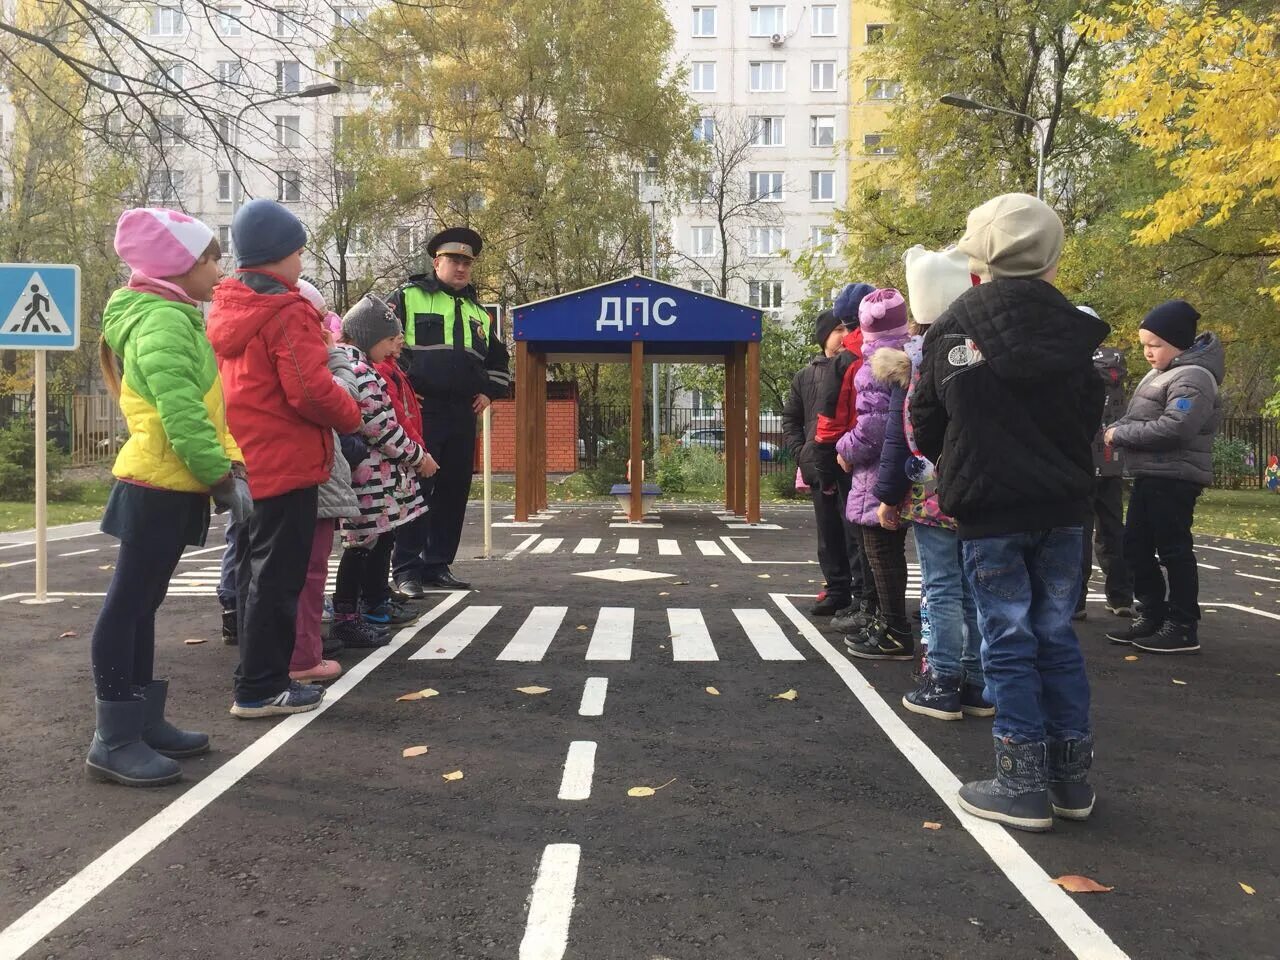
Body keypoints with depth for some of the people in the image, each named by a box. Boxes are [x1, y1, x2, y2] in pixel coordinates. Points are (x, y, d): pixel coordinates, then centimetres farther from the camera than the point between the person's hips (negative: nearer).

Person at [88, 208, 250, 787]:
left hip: (170, 486, 10)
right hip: (160, 486, -10)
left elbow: (205, 407, 17)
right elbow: (181, 415, -24)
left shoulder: (175, 319, 17)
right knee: (128, 604, -4)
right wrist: (222, 476, -16)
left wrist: (231, 464, 6)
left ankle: (143, 721, 23)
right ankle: (114, 740, 3)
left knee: (141, 603, 14)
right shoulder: (164, 322, -16)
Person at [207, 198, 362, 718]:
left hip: (243, 463, 9)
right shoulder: (287, 312, -16)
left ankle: (257, 676, 28)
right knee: (278, 577, -1)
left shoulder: (225, 309, 12)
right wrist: (352, 416, -5)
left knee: (254, 573, 17)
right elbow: (310, 391, -22)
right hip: (284, 464, -9)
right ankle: (261, 688, 6)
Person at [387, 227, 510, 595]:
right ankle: (406, 570, -1)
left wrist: (489, 392, 16)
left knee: (454, 491, 7)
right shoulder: (407, 297, 3)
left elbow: (498, 359, 32)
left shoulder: (478, 311, 21)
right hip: (420, 411, -6)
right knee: (415, 488, -7)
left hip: (463, 414, 6)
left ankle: (437, 566, 16)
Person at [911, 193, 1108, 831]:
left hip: (988, 509, -3)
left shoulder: (954, 328, -7)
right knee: (1057, 638, 13)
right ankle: (1071, 777, 21)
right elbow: (1089, 416, 9)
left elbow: (926, 424, -2)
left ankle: (1023, 785, 8)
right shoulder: (1071, 329, 1)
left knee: (1008, 642, 3)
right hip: (1061, 505, 4)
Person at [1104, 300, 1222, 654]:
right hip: (1150, 476, 10)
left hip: (1174, 478, -10)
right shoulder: (1160, 373, 16)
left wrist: (1120, 434, -18)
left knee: (1174, 550, -2)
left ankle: (1183, 628, 7)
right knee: (1135, 547, 13)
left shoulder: (1192, 377, -14)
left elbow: (1174, 427, -26)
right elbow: (1139, 417, 20)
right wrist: (1116, 427, -1)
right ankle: (1154, 616, 24)